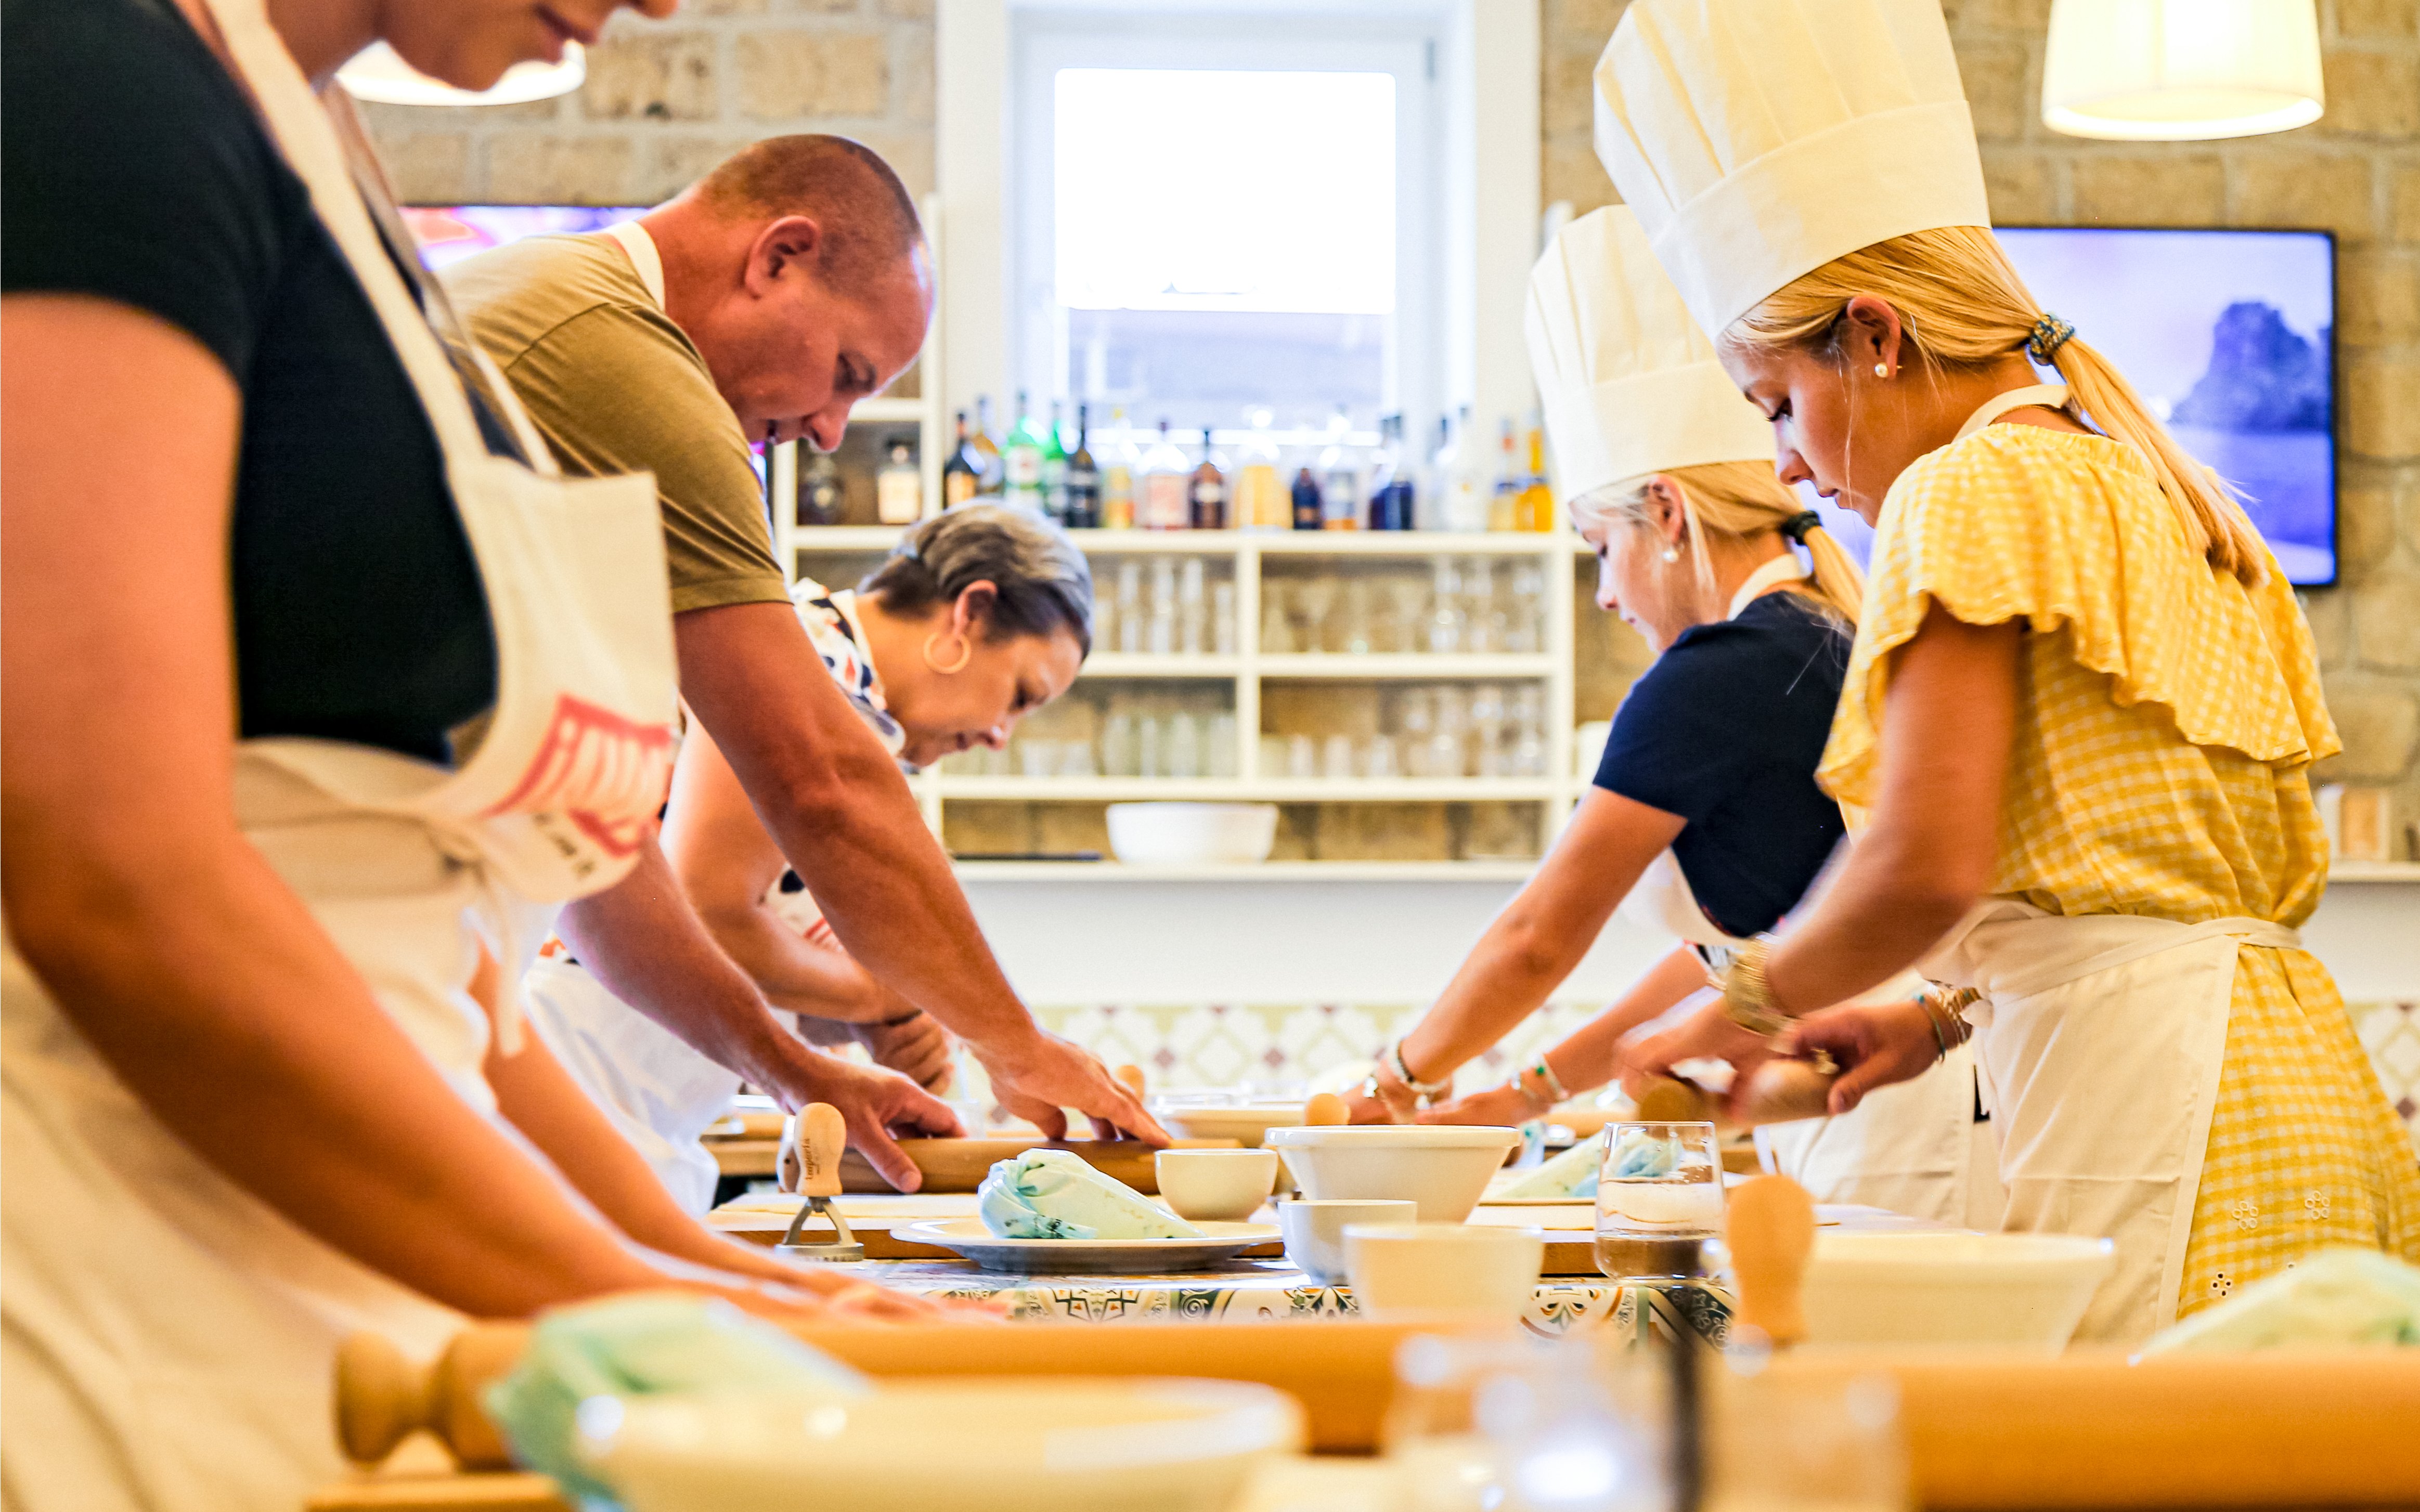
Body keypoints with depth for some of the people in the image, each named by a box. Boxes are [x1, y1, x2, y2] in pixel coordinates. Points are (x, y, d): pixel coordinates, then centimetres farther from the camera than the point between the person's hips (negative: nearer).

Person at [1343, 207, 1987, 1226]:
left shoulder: (1719, 675, -10)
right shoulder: (1835, 643, 17)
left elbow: (1542, 937, -1)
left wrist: (1401, 1080, 15)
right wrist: (1532, 1093, 26)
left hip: (1888, 1155, -9)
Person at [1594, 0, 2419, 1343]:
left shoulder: (1978, 487, -6)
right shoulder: (2135, 488, 22)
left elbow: (1931, 862, -16)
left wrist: (1752, 1003, 0)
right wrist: (1944, 1018, 20)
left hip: (2156, 1098, -9)